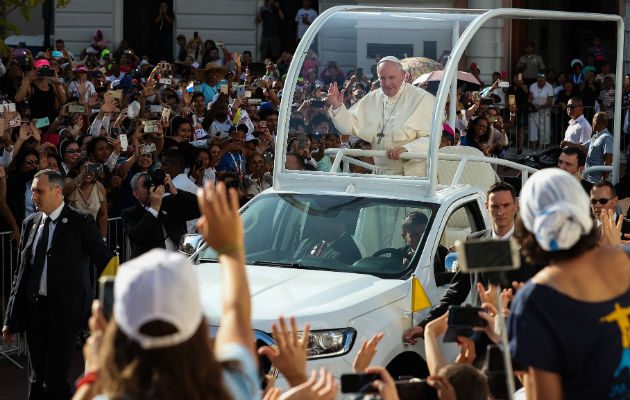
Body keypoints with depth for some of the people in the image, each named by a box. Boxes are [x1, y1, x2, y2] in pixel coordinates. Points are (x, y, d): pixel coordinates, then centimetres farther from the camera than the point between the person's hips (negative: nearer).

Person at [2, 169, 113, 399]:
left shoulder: (81, 223, -6)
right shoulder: (30, 224, 9)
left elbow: (105, 264, -4)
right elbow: (21, 272, 12)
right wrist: (11, 319, 10)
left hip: (65, 311, -5)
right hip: (34, 309, 5)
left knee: (55, 380, -9)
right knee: (37, 380, 10)